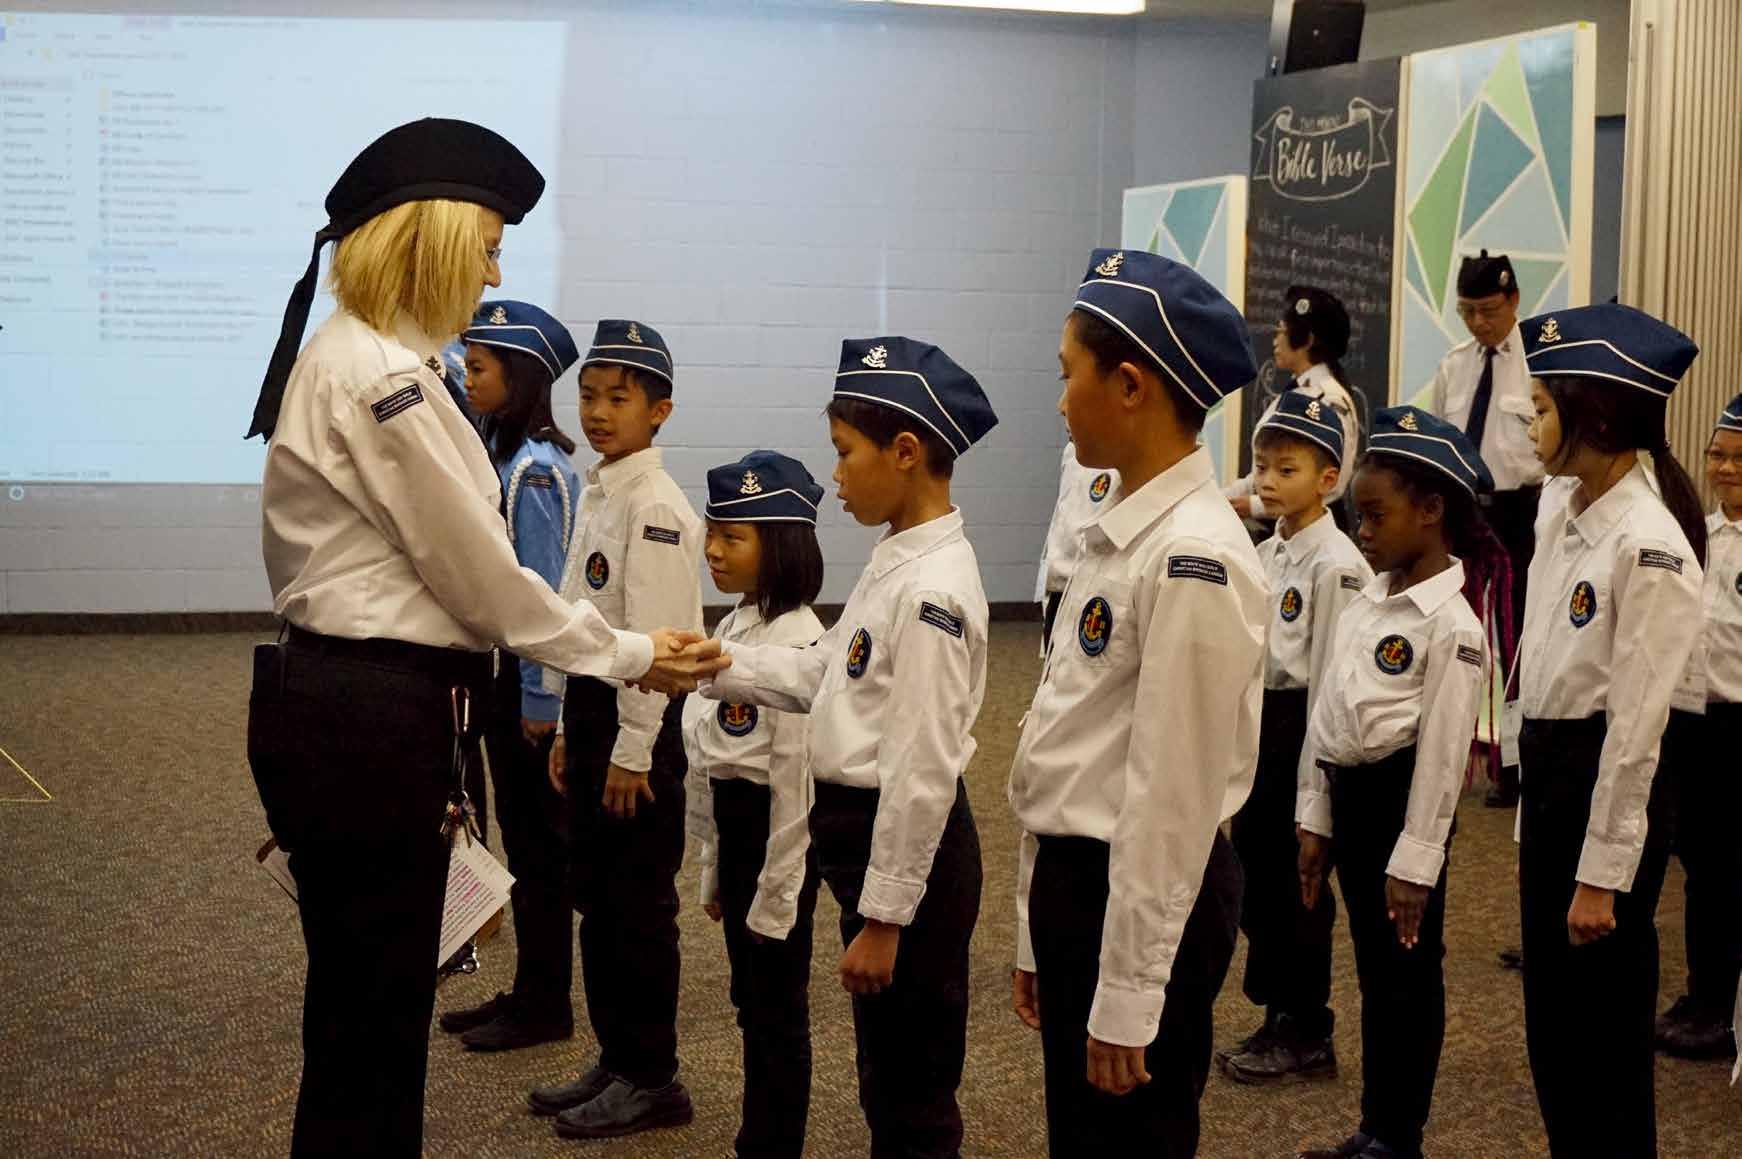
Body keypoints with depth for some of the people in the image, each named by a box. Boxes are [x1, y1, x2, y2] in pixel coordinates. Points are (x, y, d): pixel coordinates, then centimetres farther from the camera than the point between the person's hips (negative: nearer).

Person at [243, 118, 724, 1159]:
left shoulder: (357, 360, 15)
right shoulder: (381, 377, -17)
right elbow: (480, 576, -14)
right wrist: (630, 656, -3)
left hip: (349, 708, 10)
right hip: (370, 721, -10)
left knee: (371, 1005, 17)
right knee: (369, 1017, 1)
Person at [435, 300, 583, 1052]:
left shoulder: (535, 468, -17)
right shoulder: (499, 456, 10)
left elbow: (545, 591, -17)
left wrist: (539, 700, -15)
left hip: (529, 678, -9)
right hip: (502, 671, 9)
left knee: (538, 844, 1)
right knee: (519, 835, 14)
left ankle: (545, 1006, 12)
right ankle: (528, 992, 24)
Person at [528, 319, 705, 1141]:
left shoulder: (655, 506, -16)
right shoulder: (597, 493, 13)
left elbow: (653, 635, -20)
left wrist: (633, 749, -20)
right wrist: (570, 728, 18)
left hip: (642, 713, -9)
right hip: (593, 702, 9)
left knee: (639, 903, 0)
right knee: (596, 894, 15)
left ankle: (651, 1079, 11)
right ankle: (616, 1060, 27)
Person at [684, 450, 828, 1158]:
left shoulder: (796, 643, -19)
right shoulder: (733, 628, 8)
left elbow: (796, 777, -19)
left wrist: (777, 893, -16)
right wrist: (714, 869, 17)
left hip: (777, 830, -9)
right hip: (734, 822, 9)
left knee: (777, 1005, 4)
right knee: (752, 998, 18)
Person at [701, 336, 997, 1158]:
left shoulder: (935, 588, -21)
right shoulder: (895, 562, 8)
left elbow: (923, 770, -23)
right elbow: (822, 674, 16)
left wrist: (884, 916, -20)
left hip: (907, 844, -10)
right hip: (866, 829, 10)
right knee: (888, 1081, 21)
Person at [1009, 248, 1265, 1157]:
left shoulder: (1194, 558, -20)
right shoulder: (1119, 535, 8)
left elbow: (1172, 798, -21)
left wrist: (1127, 998, -18)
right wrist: (1039, 935, 17)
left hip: (1144, 900, -9)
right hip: (1076, 878, 9)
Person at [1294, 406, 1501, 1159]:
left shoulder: (1452, 624, -16)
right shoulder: (1369, 601, 9)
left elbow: (1443, 752, -17)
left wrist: (1415, 860, -17)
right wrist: (1316, 819, 13)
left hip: (1401, 799, -8)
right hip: (1350, 795, 8)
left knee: (1408, 976, 5)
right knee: (1374, 971, 17)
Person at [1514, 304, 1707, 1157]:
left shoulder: (1650, 546, -19)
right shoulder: (1563, 511, 7)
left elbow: (1637, 726, -19)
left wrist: (1601, 874, -17)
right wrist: (1531, 827, 16)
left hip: (1605, 789, -9)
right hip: (1545, 775, 9)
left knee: (1601, 1036, 3)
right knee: (1553, 1029, 17)